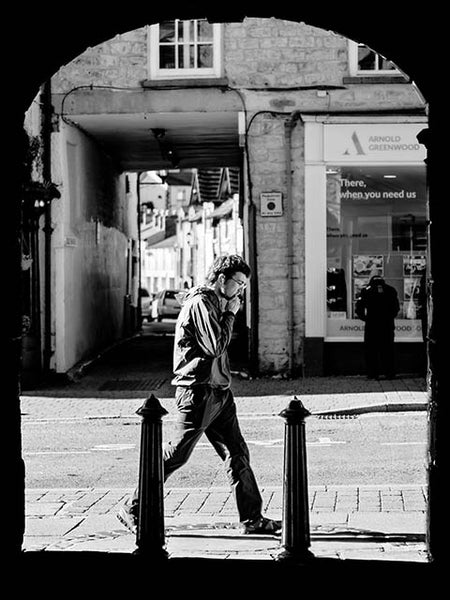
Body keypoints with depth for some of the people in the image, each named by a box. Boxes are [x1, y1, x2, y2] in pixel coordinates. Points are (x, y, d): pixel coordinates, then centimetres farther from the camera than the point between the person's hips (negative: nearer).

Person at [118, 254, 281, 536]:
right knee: (177, 454, -5)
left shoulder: (218, 303, 18)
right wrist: (230, 314, -12)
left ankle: (252, 518, 9)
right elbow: (215, 346, -20)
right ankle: (133, 509, 6)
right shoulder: (200, 302, -14)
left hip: (219, 391, 10)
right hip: (198, 391, -10)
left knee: (238, 453, 6)